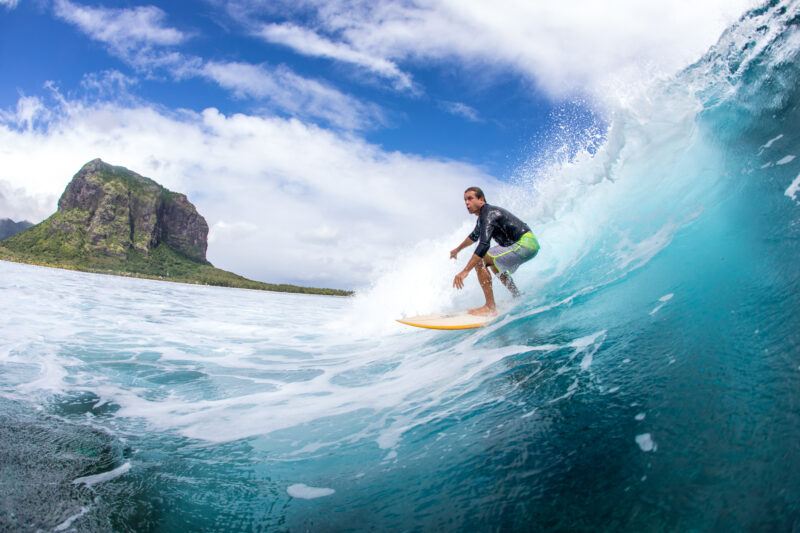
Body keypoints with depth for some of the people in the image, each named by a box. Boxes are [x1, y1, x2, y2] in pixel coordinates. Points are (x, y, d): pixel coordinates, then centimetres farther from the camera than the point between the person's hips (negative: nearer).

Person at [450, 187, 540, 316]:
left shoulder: (488, 214, -17)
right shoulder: (483, 215, 14)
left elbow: (484, 245, -30)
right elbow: (474, 236, 35)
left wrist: (465, 271, -35)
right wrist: (457, 249, 49)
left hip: (525, 244, -11)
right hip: (529, 244, 11)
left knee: (479, 261, -16)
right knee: (495, 263, 32)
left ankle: (490, 307, -16)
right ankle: (518, 299, 40)